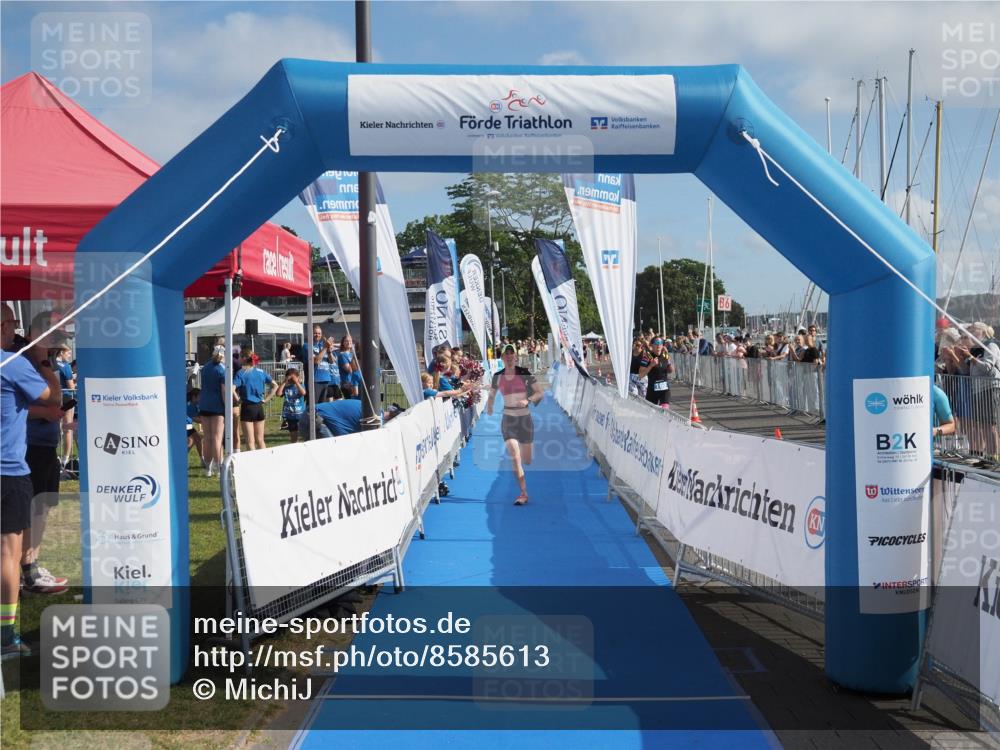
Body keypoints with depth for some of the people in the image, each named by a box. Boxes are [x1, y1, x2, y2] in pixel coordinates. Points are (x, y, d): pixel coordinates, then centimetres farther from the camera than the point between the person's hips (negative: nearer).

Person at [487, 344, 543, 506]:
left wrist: (528, 400, -20)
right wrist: (489, 407, 3)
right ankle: (523, 493, -9)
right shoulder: (497, 377, 2)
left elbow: (540, 393, -5)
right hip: (508, 420, 0)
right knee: (515, 457, -16)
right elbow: (491, 395, 19)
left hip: (525, 419, 0)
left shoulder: (524, 374, -4)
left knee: (527, 461, 6)